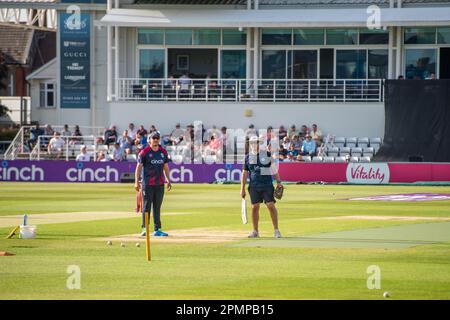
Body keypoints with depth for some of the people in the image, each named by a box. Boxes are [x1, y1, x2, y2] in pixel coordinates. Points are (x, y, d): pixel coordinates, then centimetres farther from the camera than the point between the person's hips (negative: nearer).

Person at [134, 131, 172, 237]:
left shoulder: (163, 152, 11)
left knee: (157, 207, 7)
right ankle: (145, 228, -2)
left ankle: (157, 229, 10)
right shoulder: (144, 152, -4)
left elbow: (166, 167, 18)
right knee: (146, 206, -5)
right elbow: (139, 167, -5)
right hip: (147, 183, -5)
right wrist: (136, 181, -12)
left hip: (160, 183, 5)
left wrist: (168, 180, 14)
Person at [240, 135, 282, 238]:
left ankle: (276, 230, -2)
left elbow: (274, 168, 6)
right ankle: (255, 231, 11)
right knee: (254, 207, 3)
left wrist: (278, 182, -2)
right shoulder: (248, 157, 7)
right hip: (254, 186, 2)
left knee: (271, 206, -8)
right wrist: (242, 188, 6)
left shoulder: (267, 154, 2)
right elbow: (244, 173, 10)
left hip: (267, 185, -2)